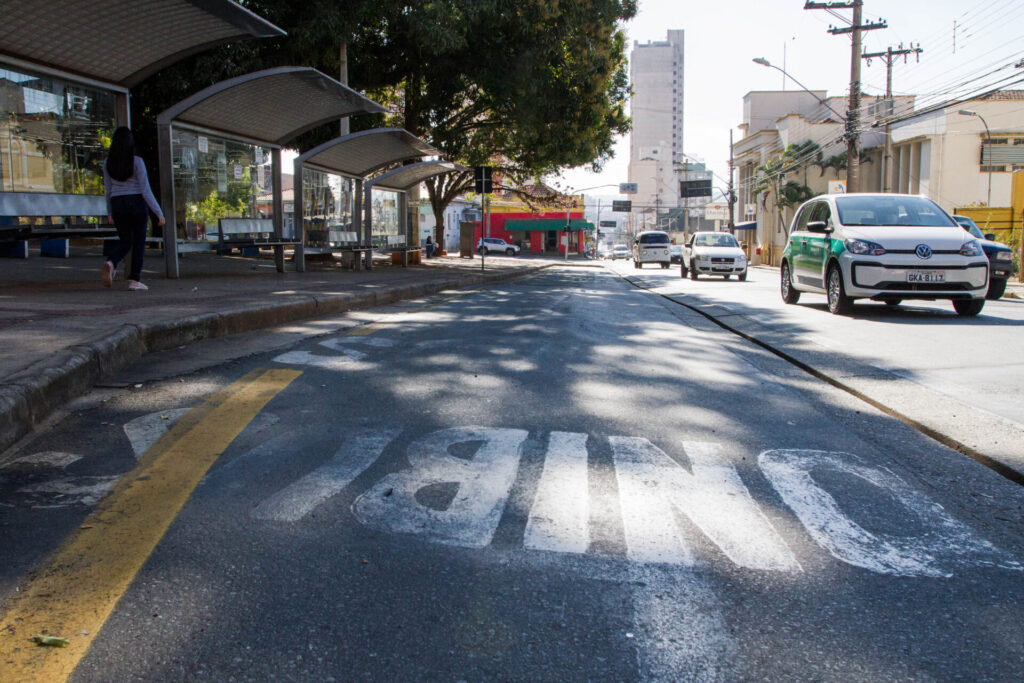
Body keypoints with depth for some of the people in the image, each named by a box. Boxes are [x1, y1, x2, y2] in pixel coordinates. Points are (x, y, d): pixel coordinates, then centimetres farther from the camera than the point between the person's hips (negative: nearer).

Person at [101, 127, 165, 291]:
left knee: (125, 242, 14)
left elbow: (108, 190, 9)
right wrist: (158, 212, -7)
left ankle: (110, 263, -16)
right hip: (137, 203, -4)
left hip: (118, 204, 4)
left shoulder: (108, 163, 1)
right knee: (139, 241, 6)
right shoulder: (137, 162, -11)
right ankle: (135, 280, 2)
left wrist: (109, 212, 20)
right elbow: (145, 190, -12)